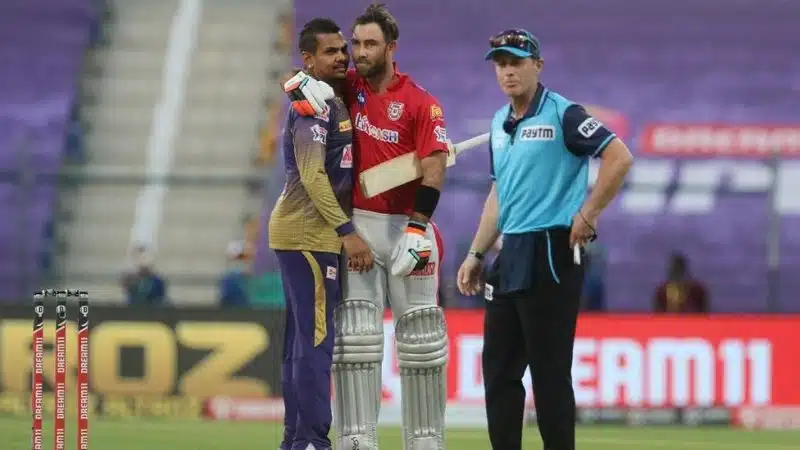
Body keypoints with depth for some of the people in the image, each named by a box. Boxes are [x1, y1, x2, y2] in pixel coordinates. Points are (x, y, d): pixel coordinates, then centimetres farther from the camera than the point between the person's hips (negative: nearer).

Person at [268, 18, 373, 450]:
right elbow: (313, 177, -20)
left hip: (304, 233, 10)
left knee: (302, 341, 13)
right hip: (308, 235, -10)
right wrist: (347, 232, -22)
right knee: (316, 340, -10)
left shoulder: (335, 102, 17)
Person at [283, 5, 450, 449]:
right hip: (356, 225, 2)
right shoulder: (347, 86, 3)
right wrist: (301, 85, -15)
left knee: (420, 336, 4)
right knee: (354, 335, -4)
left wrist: (416, 230, -22)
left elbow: (434, 168, -14)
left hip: (406, 225, -2)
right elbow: (293, 76, 10)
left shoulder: (419, 104, -8)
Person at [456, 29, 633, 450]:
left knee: (550, 369, -7)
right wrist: (476, 253, 20)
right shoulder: (499, 124, 16)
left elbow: (619, 157, -15)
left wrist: (587, 215, -13)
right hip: (510, 255, 8)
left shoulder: (562, 114, -8)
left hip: (551, 253, -8)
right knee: (498, 366, 9)